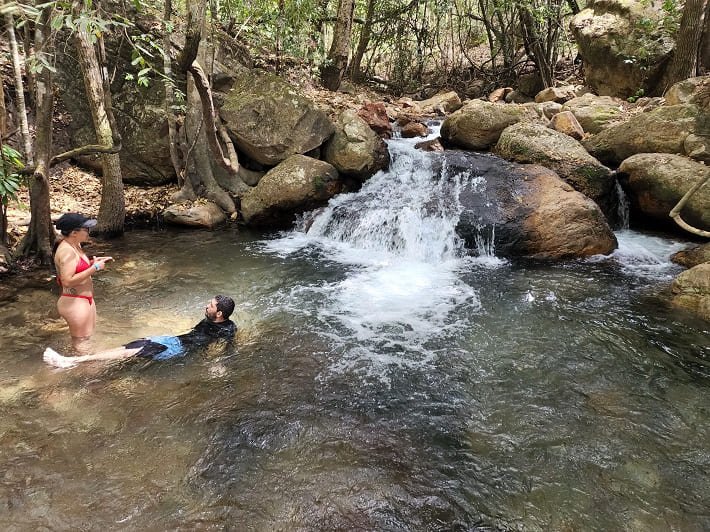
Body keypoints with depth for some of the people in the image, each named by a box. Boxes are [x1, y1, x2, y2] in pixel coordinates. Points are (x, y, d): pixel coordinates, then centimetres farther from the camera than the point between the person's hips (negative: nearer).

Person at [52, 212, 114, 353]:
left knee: (86, 337, 20)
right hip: (74, 303, -10)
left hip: (85, 299, 10)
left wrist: (93, 262, 4)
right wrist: (94, 268, -24)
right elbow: (67, 281, -29)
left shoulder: (75, 245, 7)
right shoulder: (66, 251, -22)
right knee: (80, 341, 2)